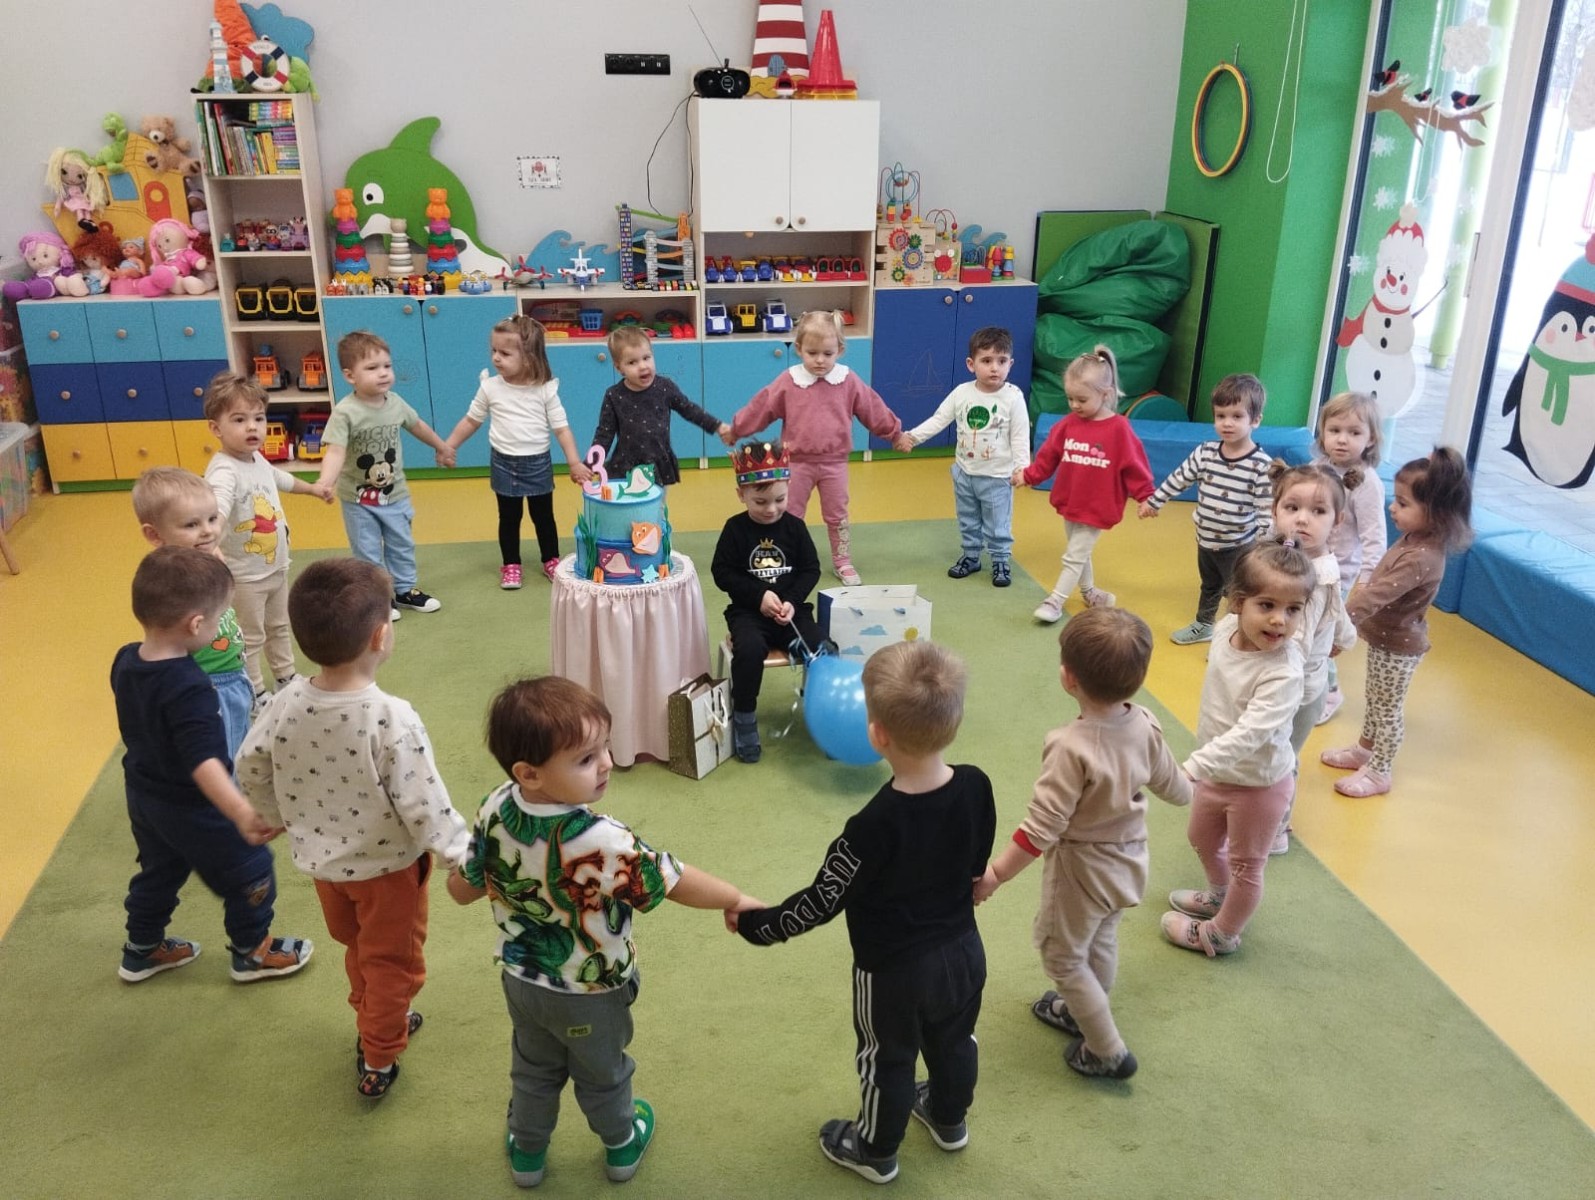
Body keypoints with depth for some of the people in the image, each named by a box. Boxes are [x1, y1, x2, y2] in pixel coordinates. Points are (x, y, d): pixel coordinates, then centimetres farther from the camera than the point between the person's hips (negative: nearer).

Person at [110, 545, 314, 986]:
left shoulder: (125, 660, -9)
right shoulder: (188, 688, -35)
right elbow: (203, 761, -43)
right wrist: (241, 812, -50)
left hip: (143, 796, 8)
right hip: (191, 807, -8)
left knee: (158, 871, 30)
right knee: (250, 871, 14)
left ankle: (142, 950, 47)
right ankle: (252, 952, 31)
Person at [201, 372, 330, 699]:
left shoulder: (258, 460, 0)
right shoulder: (224, 471, -29)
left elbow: (279, 478, 25)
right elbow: (215, 511, -48)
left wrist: (313, 488, 42)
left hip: (277, 566, 9)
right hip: (245, 575, -9)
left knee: (279, 628, 25)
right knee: (250, 640, 7)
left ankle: (286, 679, 43)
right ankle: (255, 697, 22)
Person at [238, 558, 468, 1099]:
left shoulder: (286, 704, -16)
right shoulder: (392, 719, -33)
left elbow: (250, 770, -2)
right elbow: (422, 804, -27)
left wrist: (281, 816, 17)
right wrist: (461, 853, -12)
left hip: (323, 860, 5)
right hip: (387, 865, -5)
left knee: (356, 946, 29)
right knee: (390, 960, 18)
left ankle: (377, 1020, 51)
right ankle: (377, 1060, 33)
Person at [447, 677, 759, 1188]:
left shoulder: (494, 812, -24)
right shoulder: (603, 842, -42)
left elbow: (462, 888, -9)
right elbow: (676, 882, -28)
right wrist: (737, 900, -11)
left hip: (522, 980, 4)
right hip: (591, 994, -4)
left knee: (533, 1068, 31)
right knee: (602, 1074, 26)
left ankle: (526, 1151, 53)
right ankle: (621, 1146, 52)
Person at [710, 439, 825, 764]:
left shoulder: (795, 527, 2)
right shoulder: (735, 529, -3)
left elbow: (811, 569, 4)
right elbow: (722, 573, -4)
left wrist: (793, 601, -12)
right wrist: (759, 595, -14)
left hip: (792, 609, 2)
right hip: (748, 611, -2)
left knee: (819, 649, -22)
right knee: (749, 650, -33)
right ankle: (744, 717, -12)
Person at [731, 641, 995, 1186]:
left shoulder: (875, 826, -35)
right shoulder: (976, 787, -18)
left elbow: (821, 901, -23)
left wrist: (754, 924, -8)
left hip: (894, 970, -5)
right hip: (963, 951, 5)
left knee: (888, 1059, 20)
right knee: (954, 1041, 29)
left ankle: (876, 1151, 44)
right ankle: (949, 1119, 55)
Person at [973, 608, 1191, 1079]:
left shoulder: (1071, 747, -35)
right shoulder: (1145, 726, -15)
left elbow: (1042, 827, -32)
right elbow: (1172, 785, 3)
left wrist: (995, 873, -22)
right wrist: (1189, 786, 26)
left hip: (1081, 869, -7)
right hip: (1127, 860, 7)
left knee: (1063, 955, 16)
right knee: (1101, 943, 29)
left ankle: (1108, 1051, 25)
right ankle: (1081, 1011, 52)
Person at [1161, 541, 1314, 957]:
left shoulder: (1284, 672, -35)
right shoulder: (1226, 628, -15)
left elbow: (1249, 733, -41)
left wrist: (1192, 767, -50)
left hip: (1258, 783, -7)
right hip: (1218, 771, 7)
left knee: (1245, 864, 18)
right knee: (1203, 839, 30)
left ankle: (1223, 933, 41)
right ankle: (1219, 895, 59)